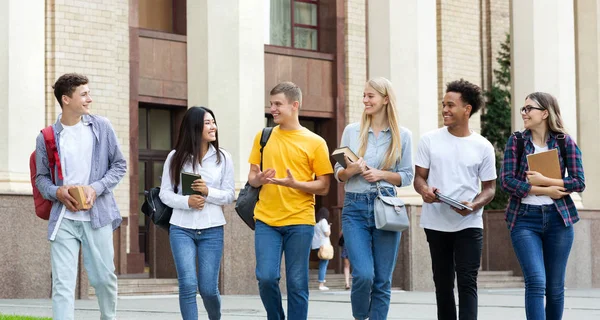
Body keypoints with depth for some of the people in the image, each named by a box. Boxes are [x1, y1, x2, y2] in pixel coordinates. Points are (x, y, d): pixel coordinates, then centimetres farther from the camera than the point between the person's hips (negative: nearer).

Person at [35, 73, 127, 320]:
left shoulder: (101, 127, 3)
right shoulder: (47, 138, 2)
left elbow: (119, 165, 7)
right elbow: (41, 178, 9)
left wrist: (96, 188, -8)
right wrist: (58, 192, -12)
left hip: (97, 216, 1)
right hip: (63, 219, -1)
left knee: (104, 277, 7)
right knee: (62, 283, -6)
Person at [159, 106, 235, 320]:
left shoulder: (223, 158, 2)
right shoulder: (176, 157, 0)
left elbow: (229, 196, 3)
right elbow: (165, 193, 3)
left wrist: (208, 192, -16)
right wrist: (186, 201, -15)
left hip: (212, 230, 0)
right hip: (181, 229, 0)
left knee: (208, 288, 2)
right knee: (188, 285, -10)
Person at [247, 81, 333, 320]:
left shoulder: (315, 143, 1)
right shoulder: (263, 137, 10)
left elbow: (323, 187, 1)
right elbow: (251, 177, 14)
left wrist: (294, 184, -15)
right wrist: (258, 179, -10)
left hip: (300, 221, -2)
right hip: (266, 220, 2)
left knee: (297, 283, 0)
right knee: (266, 277, -6)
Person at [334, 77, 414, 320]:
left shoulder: (402, 135, 5)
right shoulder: (351, 131, 6)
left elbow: (407, 176, 7)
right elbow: (338, 174, 10)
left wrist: (382, 175, -9)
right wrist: (350, 171, -11)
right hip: (355, 208, 0)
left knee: (382, 280, 2)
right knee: (363, 274, -13)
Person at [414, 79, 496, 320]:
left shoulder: (483, 147, 1)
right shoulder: (429, 140, 3)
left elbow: (489, 187, 4)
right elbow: (419, 177, 5)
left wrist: (474, 205, -16)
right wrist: (424, 190, -19)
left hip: (469, 224, -2)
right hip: (436, 223, 2)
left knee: (467, 282, -9)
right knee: (443, 283, 10)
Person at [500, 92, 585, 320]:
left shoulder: (565, 142, 4)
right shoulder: (516, 142, 3)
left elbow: (579, 182, -1)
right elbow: (506, 181, -6)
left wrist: (544, 180, -12)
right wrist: (546, 191, -11)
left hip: (558, 218, 1)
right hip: (525, 218, -1)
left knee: (555, 287, 8)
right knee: (536, 282, -14)